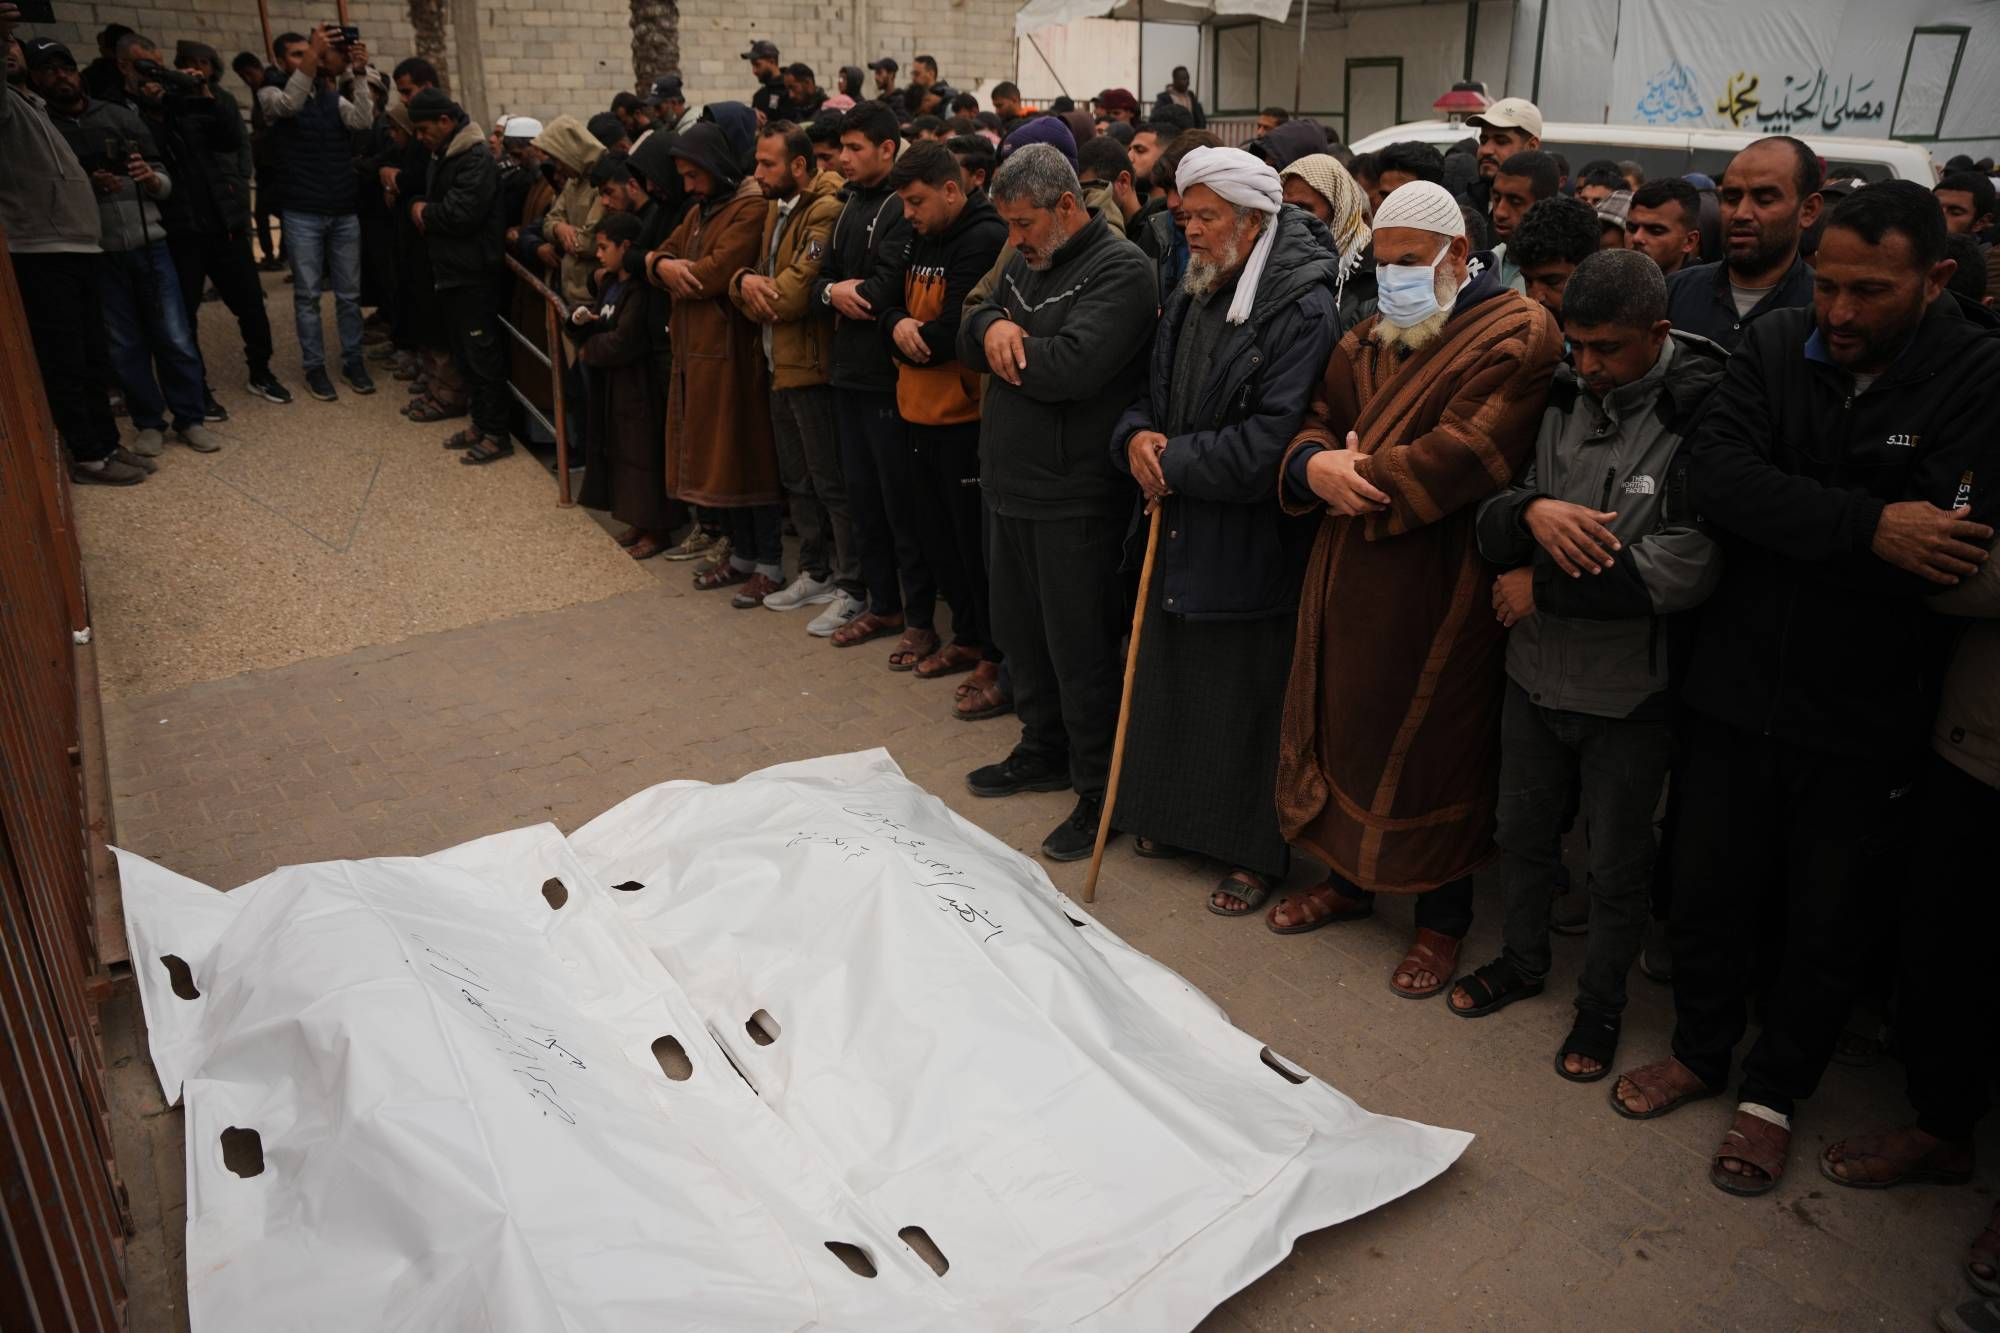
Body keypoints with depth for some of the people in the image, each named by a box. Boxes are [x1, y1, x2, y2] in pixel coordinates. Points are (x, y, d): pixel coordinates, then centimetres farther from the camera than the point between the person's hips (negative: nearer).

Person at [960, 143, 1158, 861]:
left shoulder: (1121, 270, -14)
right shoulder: (1025, 264, 15)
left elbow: (1072, 365, -26)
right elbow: (967, 335, 13)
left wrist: (1009, 345, -8)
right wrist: (992, 327, -10)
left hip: (1072, 498, -9)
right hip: (1010, 484, 9)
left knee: (1080, 647, -1)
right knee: (1020, 631, 18)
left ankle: (1100, 788, 13)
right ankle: (1044, 751, 37)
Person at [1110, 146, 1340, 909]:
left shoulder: (1302, 311, -16)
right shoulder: (1191, 296, 10)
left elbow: (1272, 443, -23)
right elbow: (1153, 396, 16)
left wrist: (1174, 460, -15)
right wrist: (1136, 438, -7)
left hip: (1250, 548, -7)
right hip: (1179, 531, 8)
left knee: (1244, 700, 5)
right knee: (1175, 686, 18)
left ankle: (1257, 852, 22)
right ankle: (1176, 818, 37)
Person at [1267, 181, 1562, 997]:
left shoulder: (1516, 336, -10)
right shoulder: (1366, 339, 13)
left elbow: (1465, 455, -22)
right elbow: (1316, 421, 10)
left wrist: (1360, 477, -16)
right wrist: (1314, 465, -13)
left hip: (1441, 589, -6)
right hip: (1349, 582, 7)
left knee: (1434, 745, 4)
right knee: (1342, 720, 16)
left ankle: (1443, 918, 24)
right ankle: (1348, 878, 37)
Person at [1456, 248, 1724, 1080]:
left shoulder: (1703, 417, -17)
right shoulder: (1556, 397, -2)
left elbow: (1683, 570, -26)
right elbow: (1488, 527, -3)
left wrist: (1541, 587, -20)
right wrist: (1530, 510, -26)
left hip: (1629, 690, -4)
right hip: (1535, 669, 5)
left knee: (1618, 864, 14)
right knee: (1522, 831, 22)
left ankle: (1601, 1003, 36)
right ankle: (1523, 960, 46)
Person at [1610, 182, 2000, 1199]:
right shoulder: (1777, 345, -2)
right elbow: (1716, 473, -16)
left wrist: (1784, 531, -19)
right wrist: (1865, 527, -26)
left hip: (1866, 716, -2)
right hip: (1739, 686, 3)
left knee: (1828, 921, 14)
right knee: (1707, 887, 16)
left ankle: (1774, 1093, 35)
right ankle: (1703, 1048, 40)